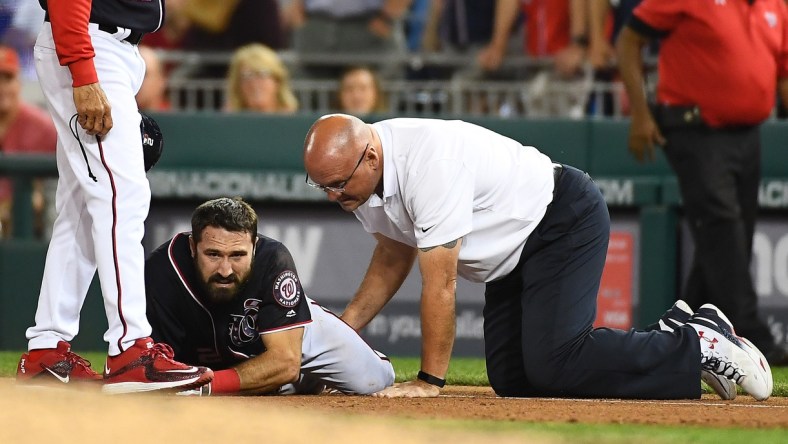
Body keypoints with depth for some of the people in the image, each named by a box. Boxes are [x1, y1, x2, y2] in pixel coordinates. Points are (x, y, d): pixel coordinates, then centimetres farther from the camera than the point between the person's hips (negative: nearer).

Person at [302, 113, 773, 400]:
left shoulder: (427, 161, -32)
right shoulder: (363, 173, -4)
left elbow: (440, 281, -30)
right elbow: (393, 259, 14)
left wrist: (429, 381, -25)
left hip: (566, 220, -10)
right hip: (515, 254, 10)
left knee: (553, 365, -23)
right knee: (513, 379, 1)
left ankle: (700, 345, -6)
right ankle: (673, 336, 13)